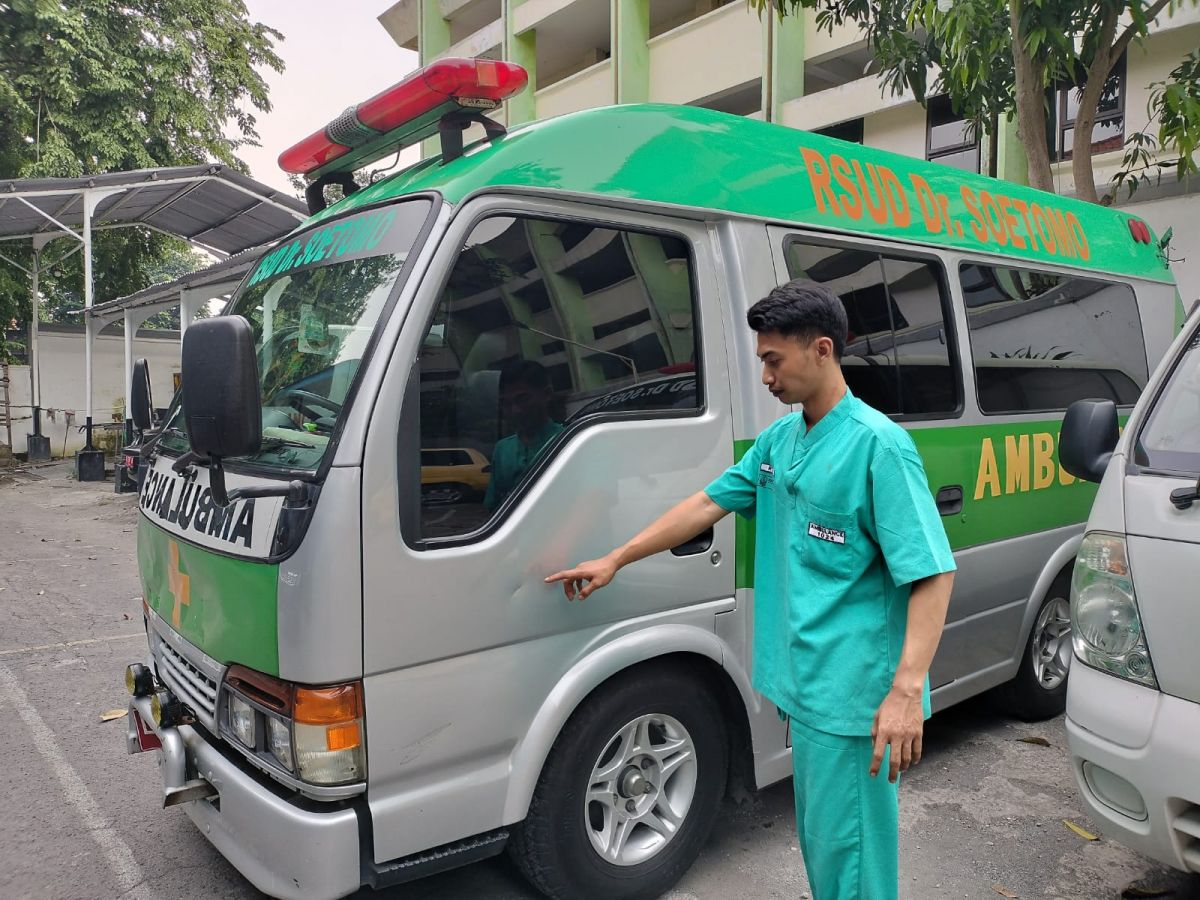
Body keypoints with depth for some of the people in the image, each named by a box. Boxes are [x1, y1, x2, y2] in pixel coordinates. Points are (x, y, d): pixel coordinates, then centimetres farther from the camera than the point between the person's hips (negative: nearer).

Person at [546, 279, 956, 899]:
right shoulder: (779, 438, 8)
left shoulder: (877, 444, -16)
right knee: (818, 840, 22)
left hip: (854, 695, -7)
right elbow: (708, 503, 14)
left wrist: (907, 690, -27)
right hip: (805, 684, 8)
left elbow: (933, 573, -19)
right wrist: (615, 561, 15)